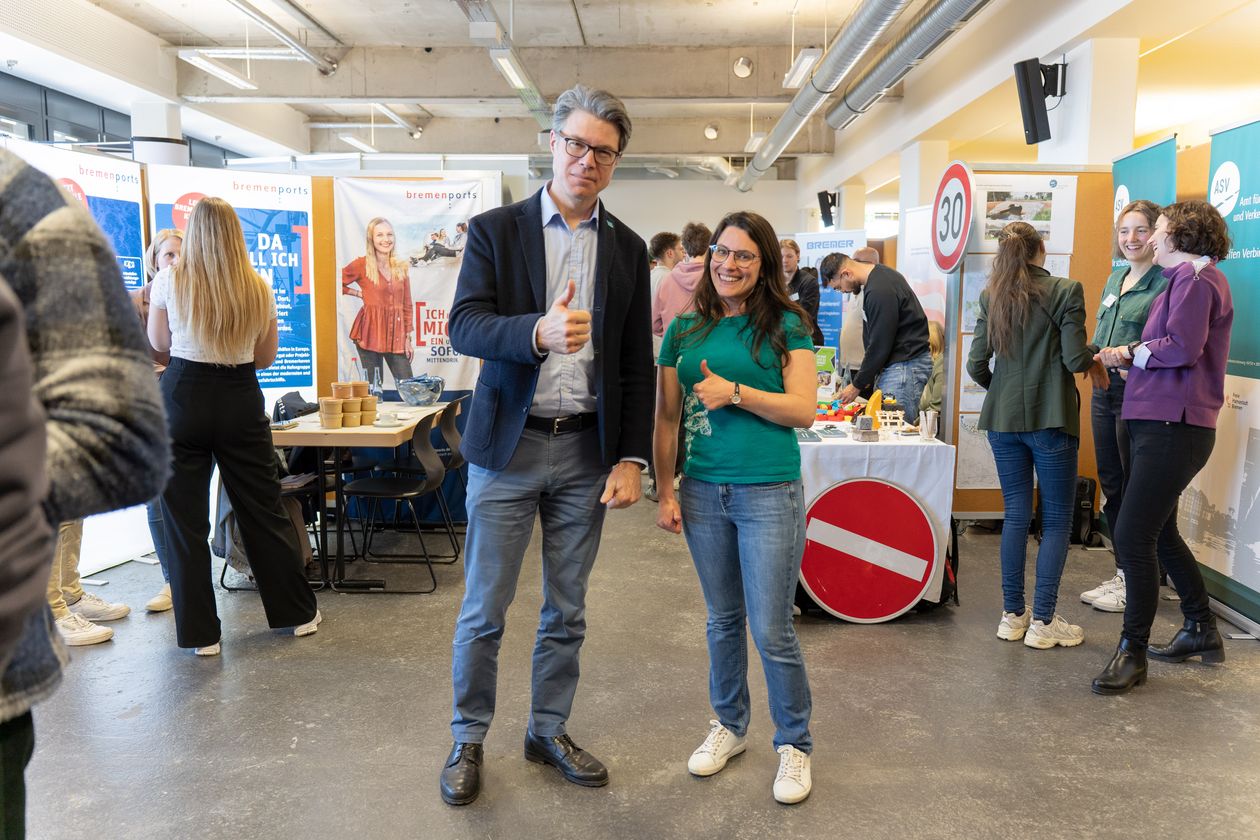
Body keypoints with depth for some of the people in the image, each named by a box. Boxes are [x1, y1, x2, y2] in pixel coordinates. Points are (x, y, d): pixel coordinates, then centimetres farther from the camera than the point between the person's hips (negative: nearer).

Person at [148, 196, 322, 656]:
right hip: (241, 399, 2)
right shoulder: (257, 287, -1)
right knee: (264, 509, 12)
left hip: (183, 397, -1)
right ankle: (300, 613, 23)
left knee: (185, 518, 8)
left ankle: (200, 633, 13)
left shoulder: (170, 280, -5)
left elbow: (158, 342, 9)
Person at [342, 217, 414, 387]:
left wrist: (408, 337, 8)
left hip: (396, 334, 3)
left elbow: (407, 305, 12)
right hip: (370, 333, -3)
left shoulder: (401, 267, 10)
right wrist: (358, 293, -2)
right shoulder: (361, 264, -1)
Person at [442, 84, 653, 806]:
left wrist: (632, 459, -1)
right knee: (484, 610, 7)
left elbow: (637, 364, 6)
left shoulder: (628, 249, 7)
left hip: (588, 450, 3)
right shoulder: (496, 230, 1)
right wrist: (537, 332, -32)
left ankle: (549, 731, 33)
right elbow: (465, 326, -12)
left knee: (568, 611, 14)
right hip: (508, 446, -2)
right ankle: (469, 740, 27)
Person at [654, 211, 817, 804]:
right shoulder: (685, 330, 7)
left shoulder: (785, 326, -2)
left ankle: (794, 744, 23)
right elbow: (666, 418, 9)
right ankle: (729, 725, 37)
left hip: (769, 492, -3)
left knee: (772, 630, 1)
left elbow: (803, 410, -8)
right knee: (722, 619, 17)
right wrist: (665, 490, 4)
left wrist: (734, 392, -16)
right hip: (703, 490, 4)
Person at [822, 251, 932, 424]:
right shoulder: (877, 276, 11)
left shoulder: (880, 291, -20)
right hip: (892, 362, 10)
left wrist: (857, 385, -7)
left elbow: (879, 345, -17)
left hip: (907, 364, -10)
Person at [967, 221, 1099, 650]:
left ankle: (1013, 614, 18)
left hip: (1003, 419, 4)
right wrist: (1096, 356, 11)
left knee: (1016, 515, 13)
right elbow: (1075, 360, -11)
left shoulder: (991, 296, 4)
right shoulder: (1064, 291, -7)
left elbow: (976, 364, 2)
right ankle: (1043, 621, 8)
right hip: (1051, 419, -4)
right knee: (1056, 520, 6)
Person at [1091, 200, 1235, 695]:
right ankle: (1201, 632, 33)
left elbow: (1183, 347, -21)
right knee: (1159, 533, 19)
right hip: (1157, 420, 11)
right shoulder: (1184, 278, 22)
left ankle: (1132, 652, 1)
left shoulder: (1195, 277, -9)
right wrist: (1128, 359, 2)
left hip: (1174, 426, -11)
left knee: (1133, 537, -10)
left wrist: (1131, 352, -6)